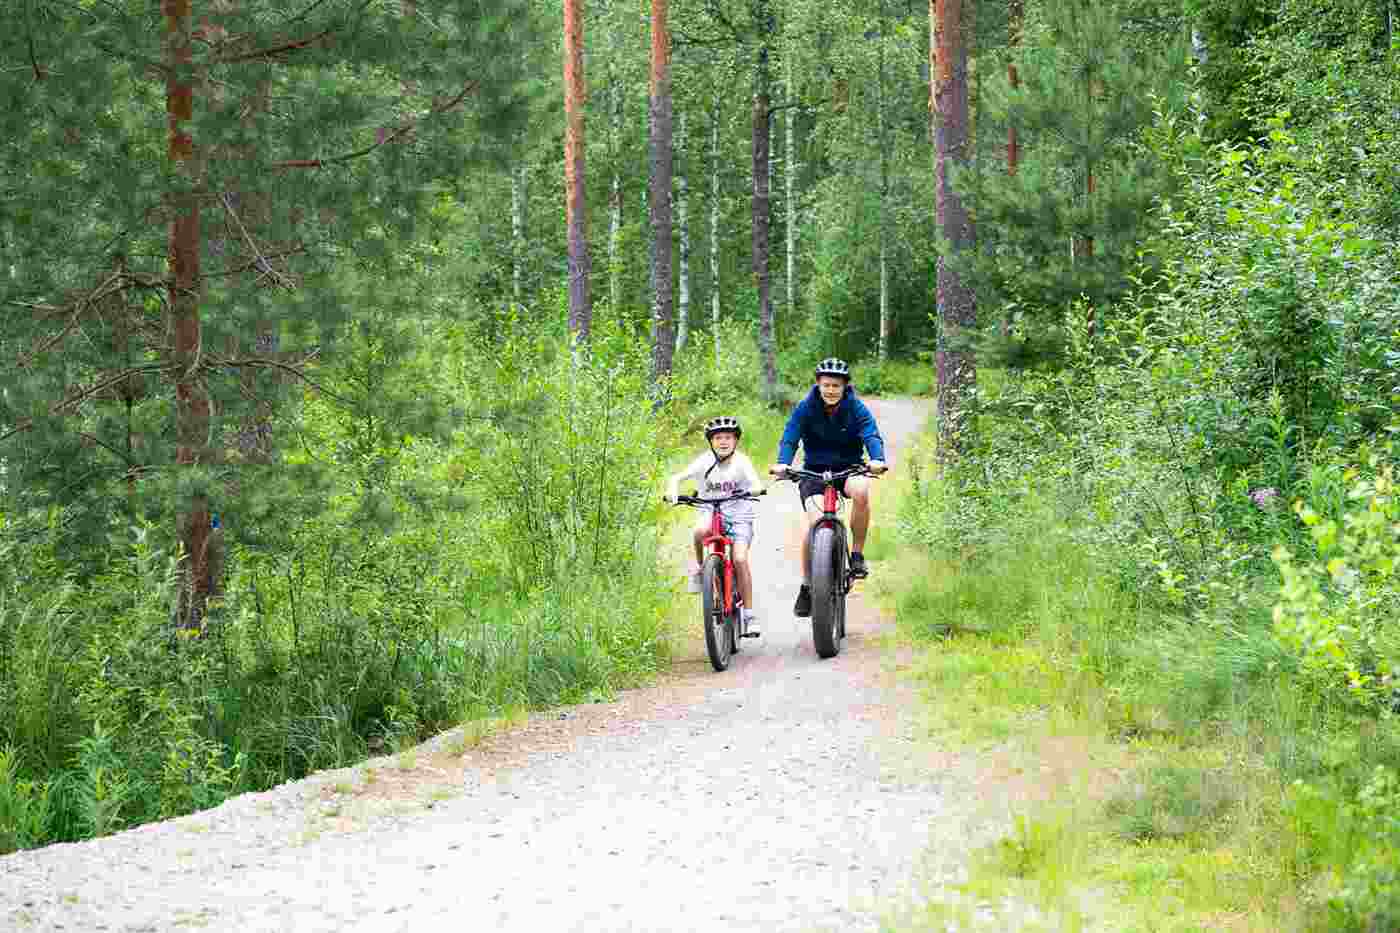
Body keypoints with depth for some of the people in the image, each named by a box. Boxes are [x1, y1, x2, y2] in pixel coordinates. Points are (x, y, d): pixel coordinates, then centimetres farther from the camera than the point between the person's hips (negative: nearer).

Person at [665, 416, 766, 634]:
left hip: (739, 515, -1)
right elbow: (679, 476, -14)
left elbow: (756, 483, -19)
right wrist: (672, 489, -35)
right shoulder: (705, 462, -5)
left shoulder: (741, 462, -7)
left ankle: (749, 615, -9)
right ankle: (698, 566, -5)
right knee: (701, 530, -36)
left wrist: (755, 489, -43)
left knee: (740, 559, -18)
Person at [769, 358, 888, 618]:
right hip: (814, 470, 0)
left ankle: (857, 555, -16)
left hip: (849, 468, 0)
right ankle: (807, 586, -7)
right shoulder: (806, 408, -8)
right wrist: (782, 463, -40)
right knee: (814, 520, -21)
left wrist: (878, 460, -45)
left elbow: (872, 436, -23)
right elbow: (790, 437, -19)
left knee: (861, 491, -34)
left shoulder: (856, 409, -9)